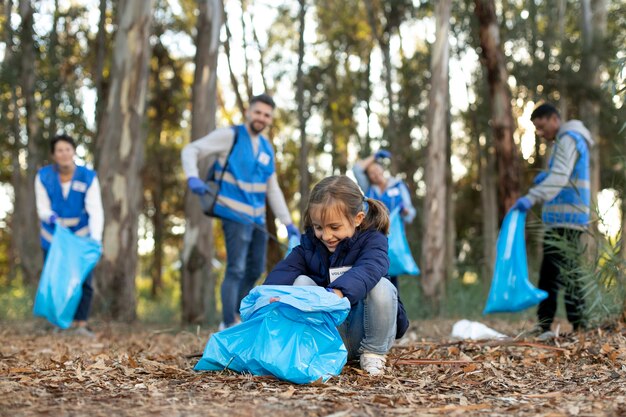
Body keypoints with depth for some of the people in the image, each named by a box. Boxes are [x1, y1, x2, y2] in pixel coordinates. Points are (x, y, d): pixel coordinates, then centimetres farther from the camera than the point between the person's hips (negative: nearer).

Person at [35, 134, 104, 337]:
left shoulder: (88, 177, -14)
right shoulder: (43, 177, -11)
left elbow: (95, 211, -20)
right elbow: (43, 208, -8)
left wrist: (95, 239, -33)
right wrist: (52, 218, -32)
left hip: (81, 236, -1)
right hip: (53, 238, 1)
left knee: (84, 281, -6)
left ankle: (81, 323, 1)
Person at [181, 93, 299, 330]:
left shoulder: (267, 148, 13)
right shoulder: (229, 136, -6)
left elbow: (273, 189, 17)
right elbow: (191, 150, -7)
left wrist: (287, 222, 13)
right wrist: (192, 177, -26)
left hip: (257, 218, 7)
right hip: (235, 214, -7)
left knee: (255, 270, 13)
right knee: (236, 270, -13)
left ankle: (236, 314, 29)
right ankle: (228, 326, -7)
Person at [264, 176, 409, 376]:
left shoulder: (372, 240, -13)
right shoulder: (309, 244, 0)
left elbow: (367, 271, -37)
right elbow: (284, 271, -18)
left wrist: (336, 293, -59)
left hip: (362, 331, -3)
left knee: (381, 286, -30)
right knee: (301, 282, -16)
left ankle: (373, 352, -9)